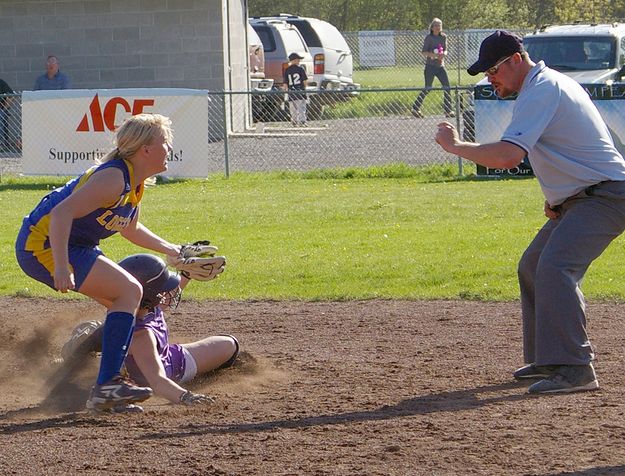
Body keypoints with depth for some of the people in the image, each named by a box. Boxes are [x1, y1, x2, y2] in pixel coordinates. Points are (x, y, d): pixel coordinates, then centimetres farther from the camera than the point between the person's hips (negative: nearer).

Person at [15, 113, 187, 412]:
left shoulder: (134, 182, 10)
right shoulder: (114, 178, -21)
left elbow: (129, 229, 29)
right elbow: (63, 213, -31)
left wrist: (171, 250, 30)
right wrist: (61, 269, -38)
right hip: (43, 245, -11)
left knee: (122, 300, 14)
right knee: (128, 291, -16)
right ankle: (106, 387, -21)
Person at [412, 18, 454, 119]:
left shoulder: (443, 37, 9)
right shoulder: (429, 38, -6)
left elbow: (445, 50, 12)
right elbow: (424, 52, -10)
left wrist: (444, 54, -12)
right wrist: (435, 55, -24)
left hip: (440, 66, 5)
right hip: (430, 66, -5)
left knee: (447, 87, -3)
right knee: (427, 89, -2)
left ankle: (448, 110, 3)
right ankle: (415, 109, 10)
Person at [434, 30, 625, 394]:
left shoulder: (541, 91, -18)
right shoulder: (550, 84, 15)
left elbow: (507, 156, -29)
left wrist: (455, 146, -17)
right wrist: (557, 197, 14)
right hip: (577, 200, 11)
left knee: (554, 268, -27)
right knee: (533, 268, 20)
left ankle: (574, 369, -32)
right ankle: (547, 358, 28)